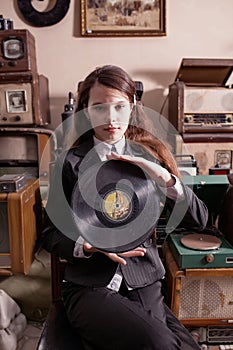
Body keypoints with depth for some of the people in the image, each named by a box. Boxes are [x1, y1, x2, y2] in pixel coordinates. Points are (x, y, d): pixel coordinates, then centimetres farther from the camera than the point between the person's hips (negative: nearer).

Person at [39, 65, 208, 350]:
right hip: (89, 287, -2)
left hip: (145, 286, 3)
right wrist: (91, 245, -18)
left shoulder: (150, 154, 4)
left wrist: (164, 178, -17)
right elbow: (50, 234, 1)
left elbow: (198, 221, -1)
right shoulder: (72, 162, -2)